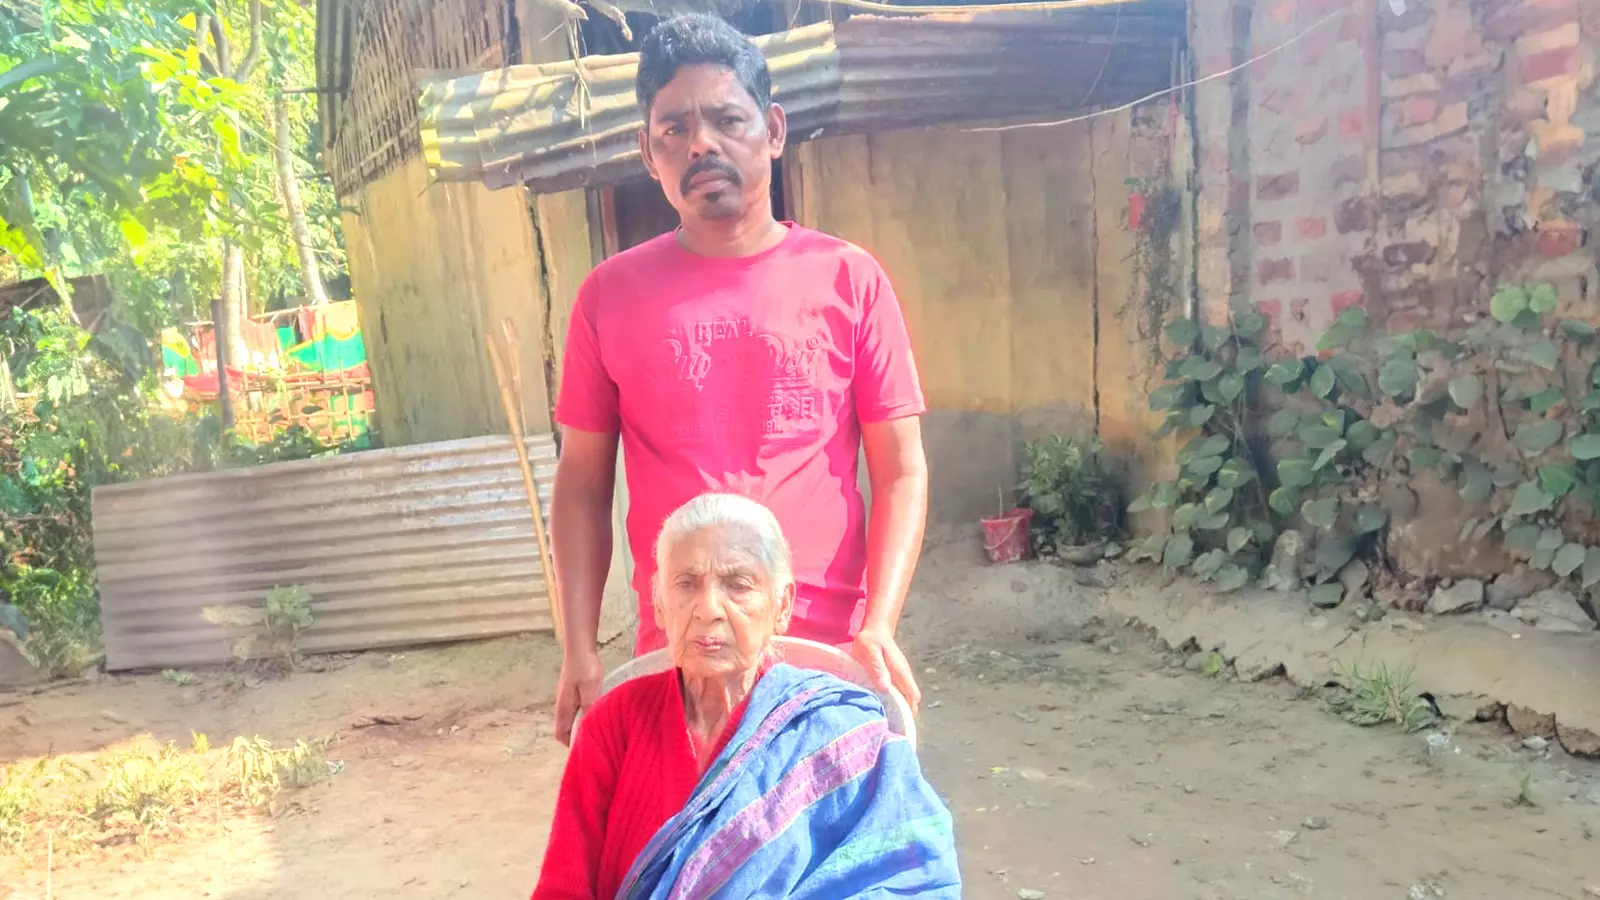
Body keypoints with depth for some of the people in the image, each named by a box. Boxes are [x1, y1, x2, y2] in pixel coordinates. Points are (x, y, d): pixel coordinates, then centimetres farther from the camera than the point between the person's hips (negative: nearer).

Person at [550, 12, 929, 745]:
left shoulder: (850, 280, -2)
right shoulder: (611, 295, 0)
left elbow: (901, 473, -2)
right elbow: (581, 485, 3)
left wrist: (878, 628, -14)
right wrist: (580, 651, -3)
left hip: (828, 650, 0)